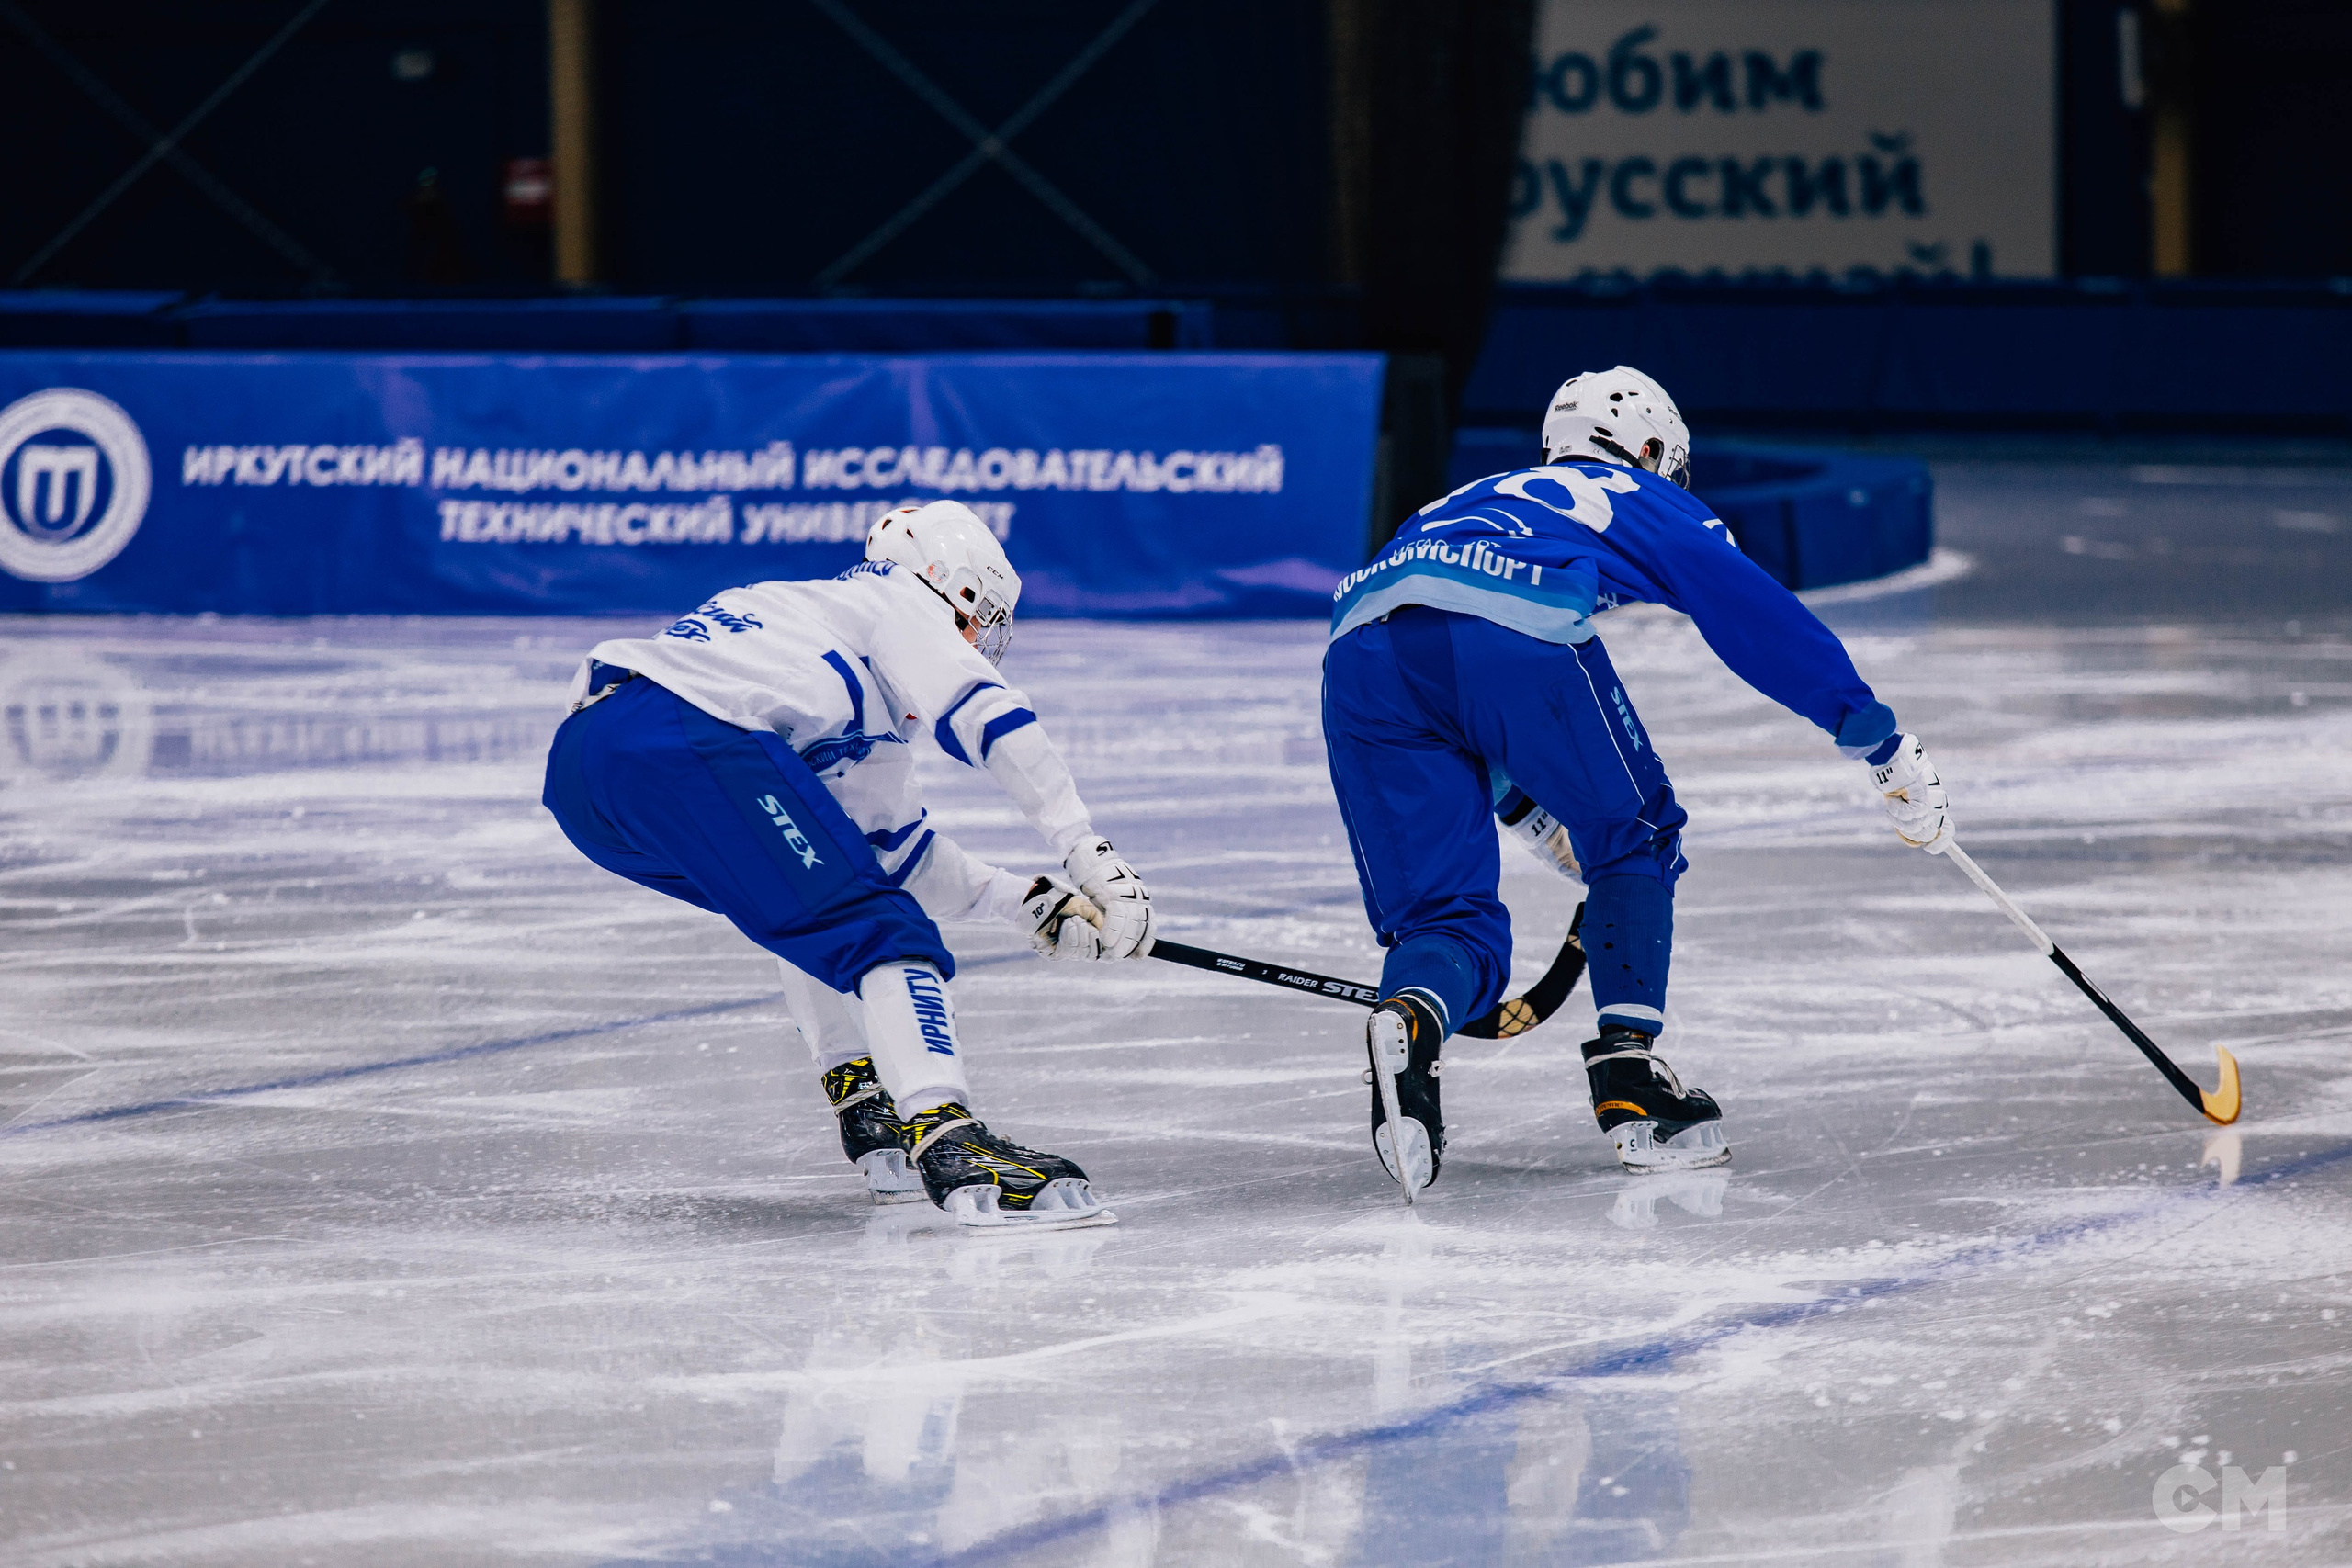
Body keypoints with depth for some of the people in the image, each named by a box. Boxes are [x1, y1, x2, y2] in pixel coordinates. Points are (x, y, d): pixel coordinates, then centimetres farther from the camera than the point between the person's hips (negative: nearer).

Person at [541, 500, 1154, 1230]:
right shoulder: (901, 600, 13)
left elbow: (894, 846, 39)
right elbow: (982, 711, -4)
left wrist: (1028, 901, 32)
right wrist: (1088, 851, -7)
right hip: (682, 737, -10)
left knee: (810, 901, 31)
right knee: (874, 927, -13)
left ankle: (869, 1118, 25)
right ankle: (949, 1148, -30)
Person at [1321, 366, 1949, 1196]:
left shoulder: (1472, 500, 46)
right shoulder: (1643, 502, 31)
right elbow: (1768, 623, 24)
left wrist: (1525, 808, 56)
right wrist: (1887, 746, 27)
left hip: (1360, 648, 4)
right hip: (1516, 630, -4)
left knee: (1446, 916, 8)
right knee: (1633, 842, 20)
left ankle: (1410, 1018, -26)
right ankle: (1628, 1073, 7)